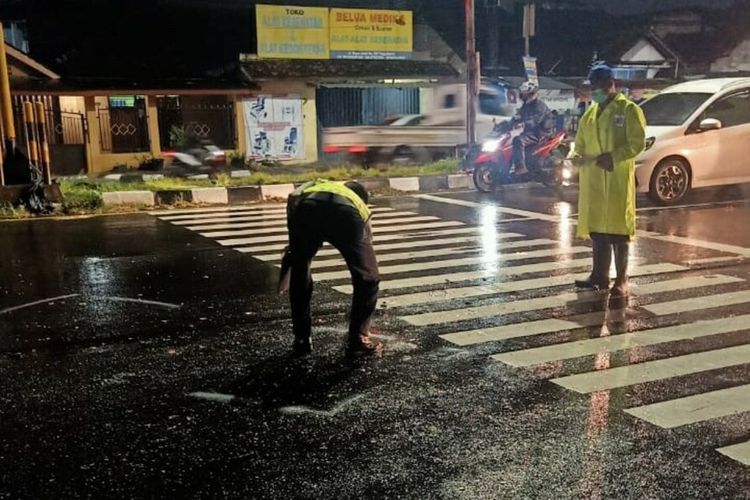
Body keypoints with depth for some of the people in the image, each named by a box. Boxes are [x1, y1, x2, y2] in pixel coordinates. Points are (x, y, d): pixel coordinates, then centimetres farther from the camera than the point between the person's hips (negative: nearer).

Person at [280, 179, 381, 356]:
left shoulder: (314, 185, 47)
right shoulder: (361, 208, 44)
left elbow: (293, 198, 24)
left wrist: (293, 245, 33)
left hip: (308, 207, 1)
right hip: (346, 215, -1)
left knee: (299, 275, 25)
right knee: (367, 278, 22)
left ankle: (301, 340, 28)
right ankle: (359, 339, 23)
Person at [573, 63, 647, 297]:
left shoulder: (629, 109, -2)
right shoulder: (590, 113, 17)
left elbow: (637, 143, -10)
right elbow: (580, 143, 21)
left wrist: (613, 157, -22)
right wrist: (577, 156, -1)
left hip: (618, 179, -6)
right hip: (592, 180, 6)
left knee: (617, 228, -4)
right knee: (596, 227, 9)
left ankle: (621, 280, 3)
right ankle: (599, 276, 17)